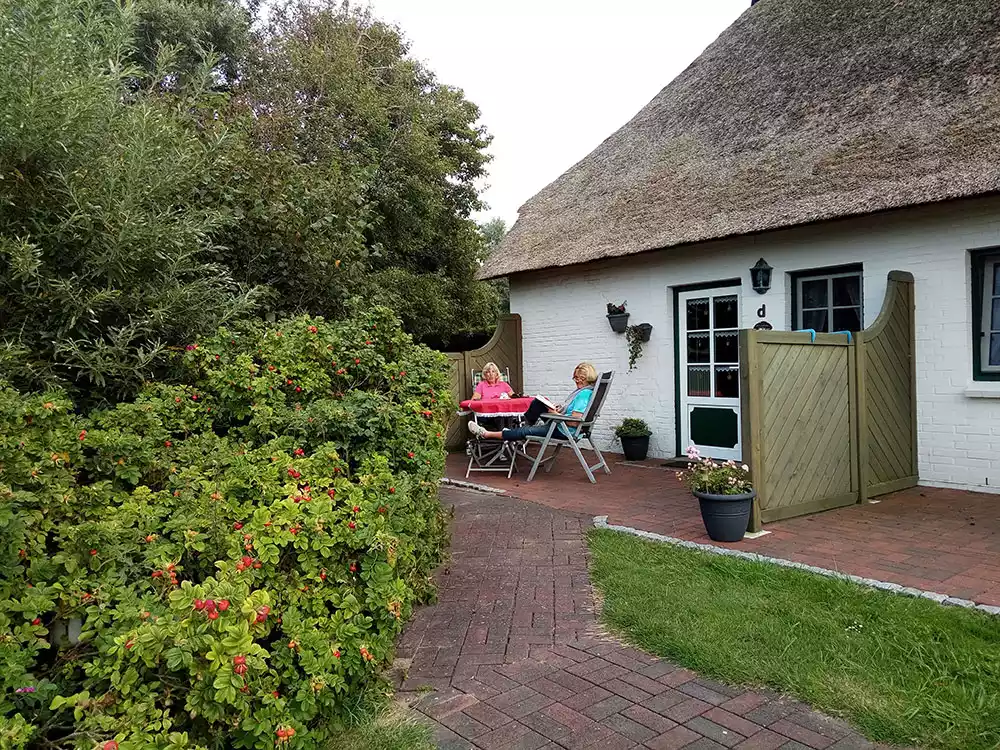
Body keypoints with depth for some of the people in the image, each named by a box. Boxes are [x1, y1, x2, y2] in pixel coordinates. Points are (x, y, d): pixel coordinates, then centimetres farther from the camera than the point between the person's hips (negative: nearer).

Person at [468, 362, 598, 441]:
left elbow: (574, 422, -29)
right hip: (562, 426, 10)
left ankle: (486, 434, 0)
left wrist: (555, 413, -18)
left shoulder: (584, 394, -22)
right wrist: (560, 410, 2)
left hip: (565, 431, -10)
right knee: (538, 402, 11)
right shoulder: (583, 391, 8)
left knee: (524, 432, -7)